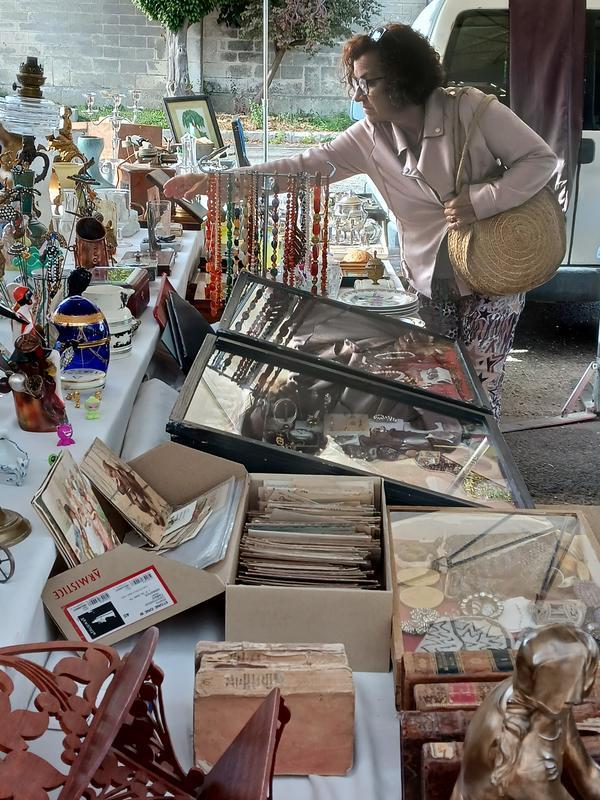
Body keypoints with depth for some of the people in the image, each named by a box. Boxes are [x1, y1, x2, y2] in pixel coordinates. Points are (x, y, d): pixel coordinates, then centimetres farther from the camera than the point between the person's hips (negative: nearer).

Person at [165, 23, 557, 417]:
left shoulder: (470, 109, -18)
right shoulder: (370, 137, -6)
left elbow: (542, 159, -14)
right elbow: (305, 165, -10)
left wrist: (480, 200, -26)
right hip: (433, 281, 4)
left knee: (480, 383, 0)